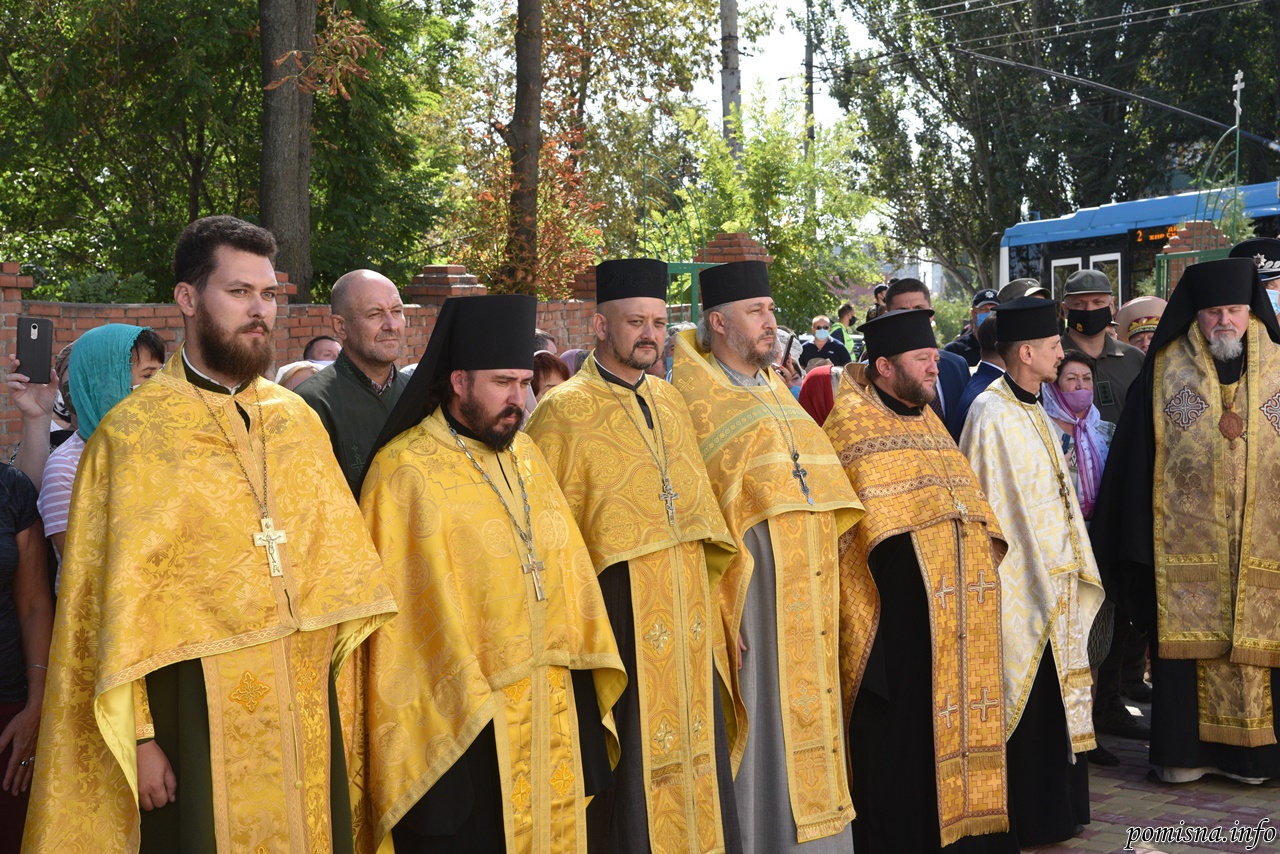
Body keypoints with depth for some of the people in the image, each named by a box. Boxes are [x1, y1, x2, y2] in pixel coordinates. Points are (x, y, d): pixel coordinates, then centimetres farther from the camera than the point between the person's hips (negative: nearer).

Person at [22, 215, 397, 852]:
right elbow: (114, 602, -6)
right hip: (198, 716, -4)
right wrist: (140, 735, -9)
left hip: (304, 709, 4)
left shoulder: (297, 420, 7)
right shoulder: (133, 433, -6)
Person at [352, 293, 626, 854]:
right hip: (460, 724, -6)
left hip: (549, 718, 7)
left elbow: (566, 570, 11)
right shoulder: (407, 472, -11)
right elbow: (401, 612, -13)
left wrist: (582, 690, 7)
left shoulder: (525, 455, 10)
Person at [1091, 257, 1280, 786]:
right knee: (1187, 641, 3)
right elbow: (1138, 456, 1)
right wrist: (1138, 539, -3)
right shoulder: (1165, 370, 2)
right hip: (1185, 540, -1)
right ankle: (1186, 749, 12)